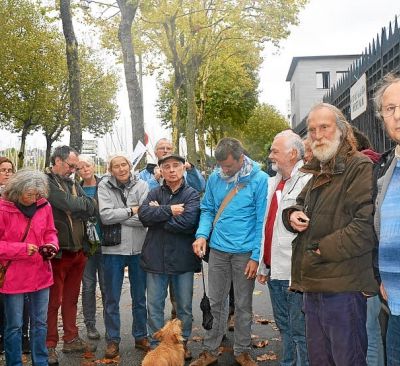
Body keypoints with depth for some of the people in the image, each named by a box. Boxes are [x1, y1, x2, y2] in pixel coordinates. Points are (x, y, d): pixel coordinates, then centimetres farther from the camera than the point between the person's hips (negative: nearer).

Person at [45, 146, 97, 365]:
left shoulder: (74, 185, 13)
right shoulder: (46, 182, -9)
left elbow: (92, 209, 0)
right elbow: (68, 204, -22)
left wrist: (75, 208, -15)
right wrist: (83, 203, -3)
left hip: (77, 249, 7)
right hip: (57, 251, -7)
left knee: (71, 297, 16)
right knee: (53, 300, 1)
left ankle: (71, 340, 27)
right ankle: (49, 345, 13)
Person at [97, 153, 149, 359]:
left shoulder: (141, 185, 0)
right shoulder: (105, 186, -3)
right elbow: (105, 216, -15)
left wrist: (117, 216, -14)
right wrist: (132, 211, -12)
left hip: (138, 249, 1)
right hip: (113, 250, -1)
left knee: (140, 297, 13)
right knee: (112, 299, 8)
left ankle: (140, 336, 28)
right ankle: (113, 340, 21)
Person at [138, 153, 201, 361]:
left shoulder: (192, 194, -3)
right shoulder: (154, 194, 7)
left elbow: (187, 222, -19)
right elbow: (143, 215, -10)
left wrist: (158, 214, -10)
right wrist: (169, 211, -19)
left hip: (182, 258, -2)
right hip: (155, 258, 2)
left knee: (184, 306, 12)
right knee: (154, 306, 10)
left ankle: (183, 343, 31)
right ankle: (156, 345, 26)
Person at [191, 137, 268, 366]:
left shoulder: (259, 179, -12)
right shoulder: (215, 178, 1)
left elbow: (262, 220, -11)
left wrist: (256, 256, -13)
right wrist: (202, 235, -7)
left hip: (245, 252, -3)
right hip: (218, 249, 3)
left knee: (243, 305, 10)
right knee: (216, 302, 12)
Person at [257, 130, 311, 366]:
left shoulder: (307, 182, -14)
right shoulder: (273, 182, 14)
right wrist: (263, 265, 16)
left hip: (294, 273, -8)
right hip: (274, 270, 8)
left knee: (299, 331, 2)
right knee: (284, 327, 20)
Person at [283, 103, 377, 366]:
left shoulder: (361, 167, -10)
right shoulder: (318, 172, 18)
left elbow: (366, 226, -20)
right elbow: (301, 206, 31)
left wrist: (323, 250, -16)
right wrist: (292, 215, 7)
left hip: (343, 285, -8)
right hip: (314, 285, 9)